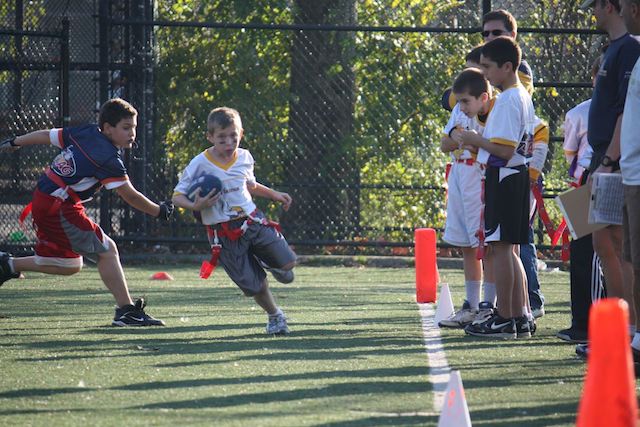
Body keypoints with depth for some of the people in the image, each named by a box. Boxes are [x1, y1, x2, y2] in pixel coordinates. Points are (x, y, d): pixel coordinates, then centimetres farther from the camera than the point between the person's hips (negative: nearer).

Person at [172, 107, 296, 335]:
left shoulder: (244, 157, 4)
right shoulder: (199, 165, -12)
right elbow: (177, 196, -7)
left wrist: (274, 194, 17)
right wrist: (195, 206, -26)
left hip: (252, 220, 4)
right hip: (225, 234, -4)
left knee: (287, 263, -7)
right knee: (254, 285, -3)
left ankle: (269, 264, 30)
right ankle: (274, 316, 25)